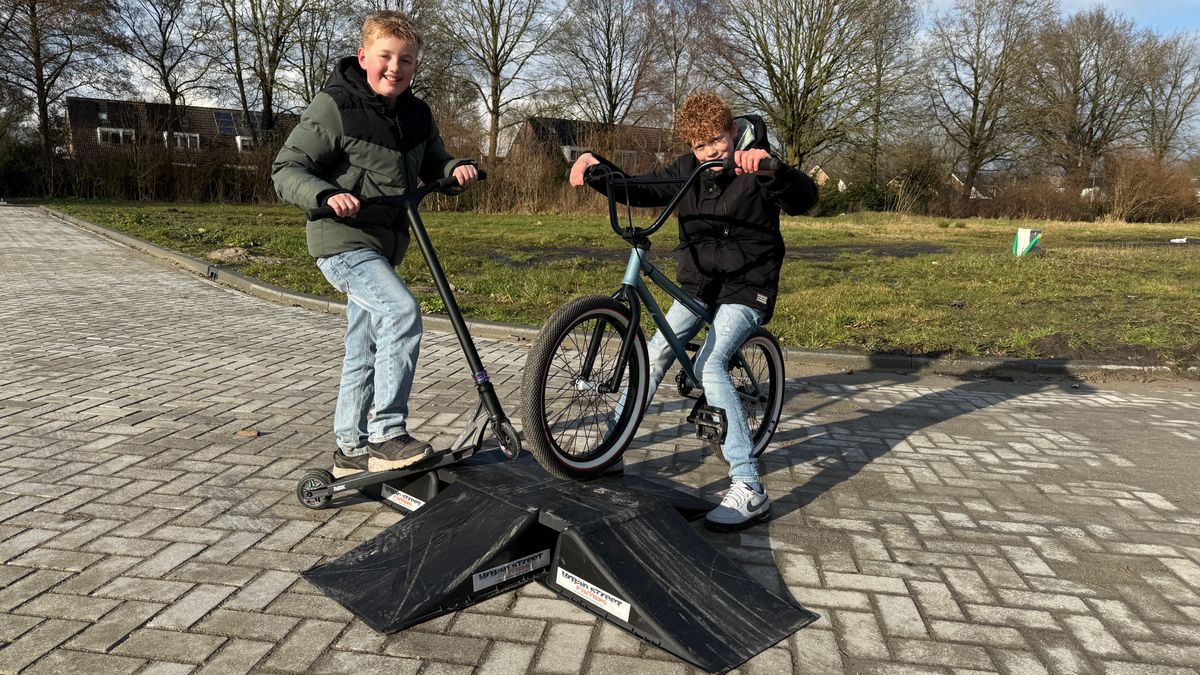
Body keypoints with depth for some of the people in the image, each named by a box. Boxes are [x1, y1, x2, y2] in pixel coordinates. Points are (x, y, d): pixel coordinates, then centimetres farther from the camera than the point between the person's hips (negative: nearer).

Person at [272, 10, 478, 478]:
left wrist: (456, 168, -3)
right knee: (402, 312, -27)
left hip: (383, 245, 8)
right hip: (343, 240, -8)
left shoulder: (416, 114, 5)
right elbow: (286, 169, -13)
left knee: (365, 351, 13)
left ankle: (351, 450, 26)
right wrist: (326, 195, -32)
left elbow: (431, 163, 19)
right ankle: (387, 436, -20)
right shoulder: (334, 106, -13)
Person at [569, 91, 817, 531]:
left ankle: (749, 490, -25)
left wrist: (772, 168, -49)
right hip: (699, 284, 7)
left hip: (747, 288, -6)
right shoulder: (688, 170, 3)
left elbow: (803, 199, -29)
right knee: (656, 353, 3)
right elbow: (640, 191, 7)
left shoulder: (756, 169, -13)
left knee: (709, 364, -25)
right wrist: (597, 168, -10)